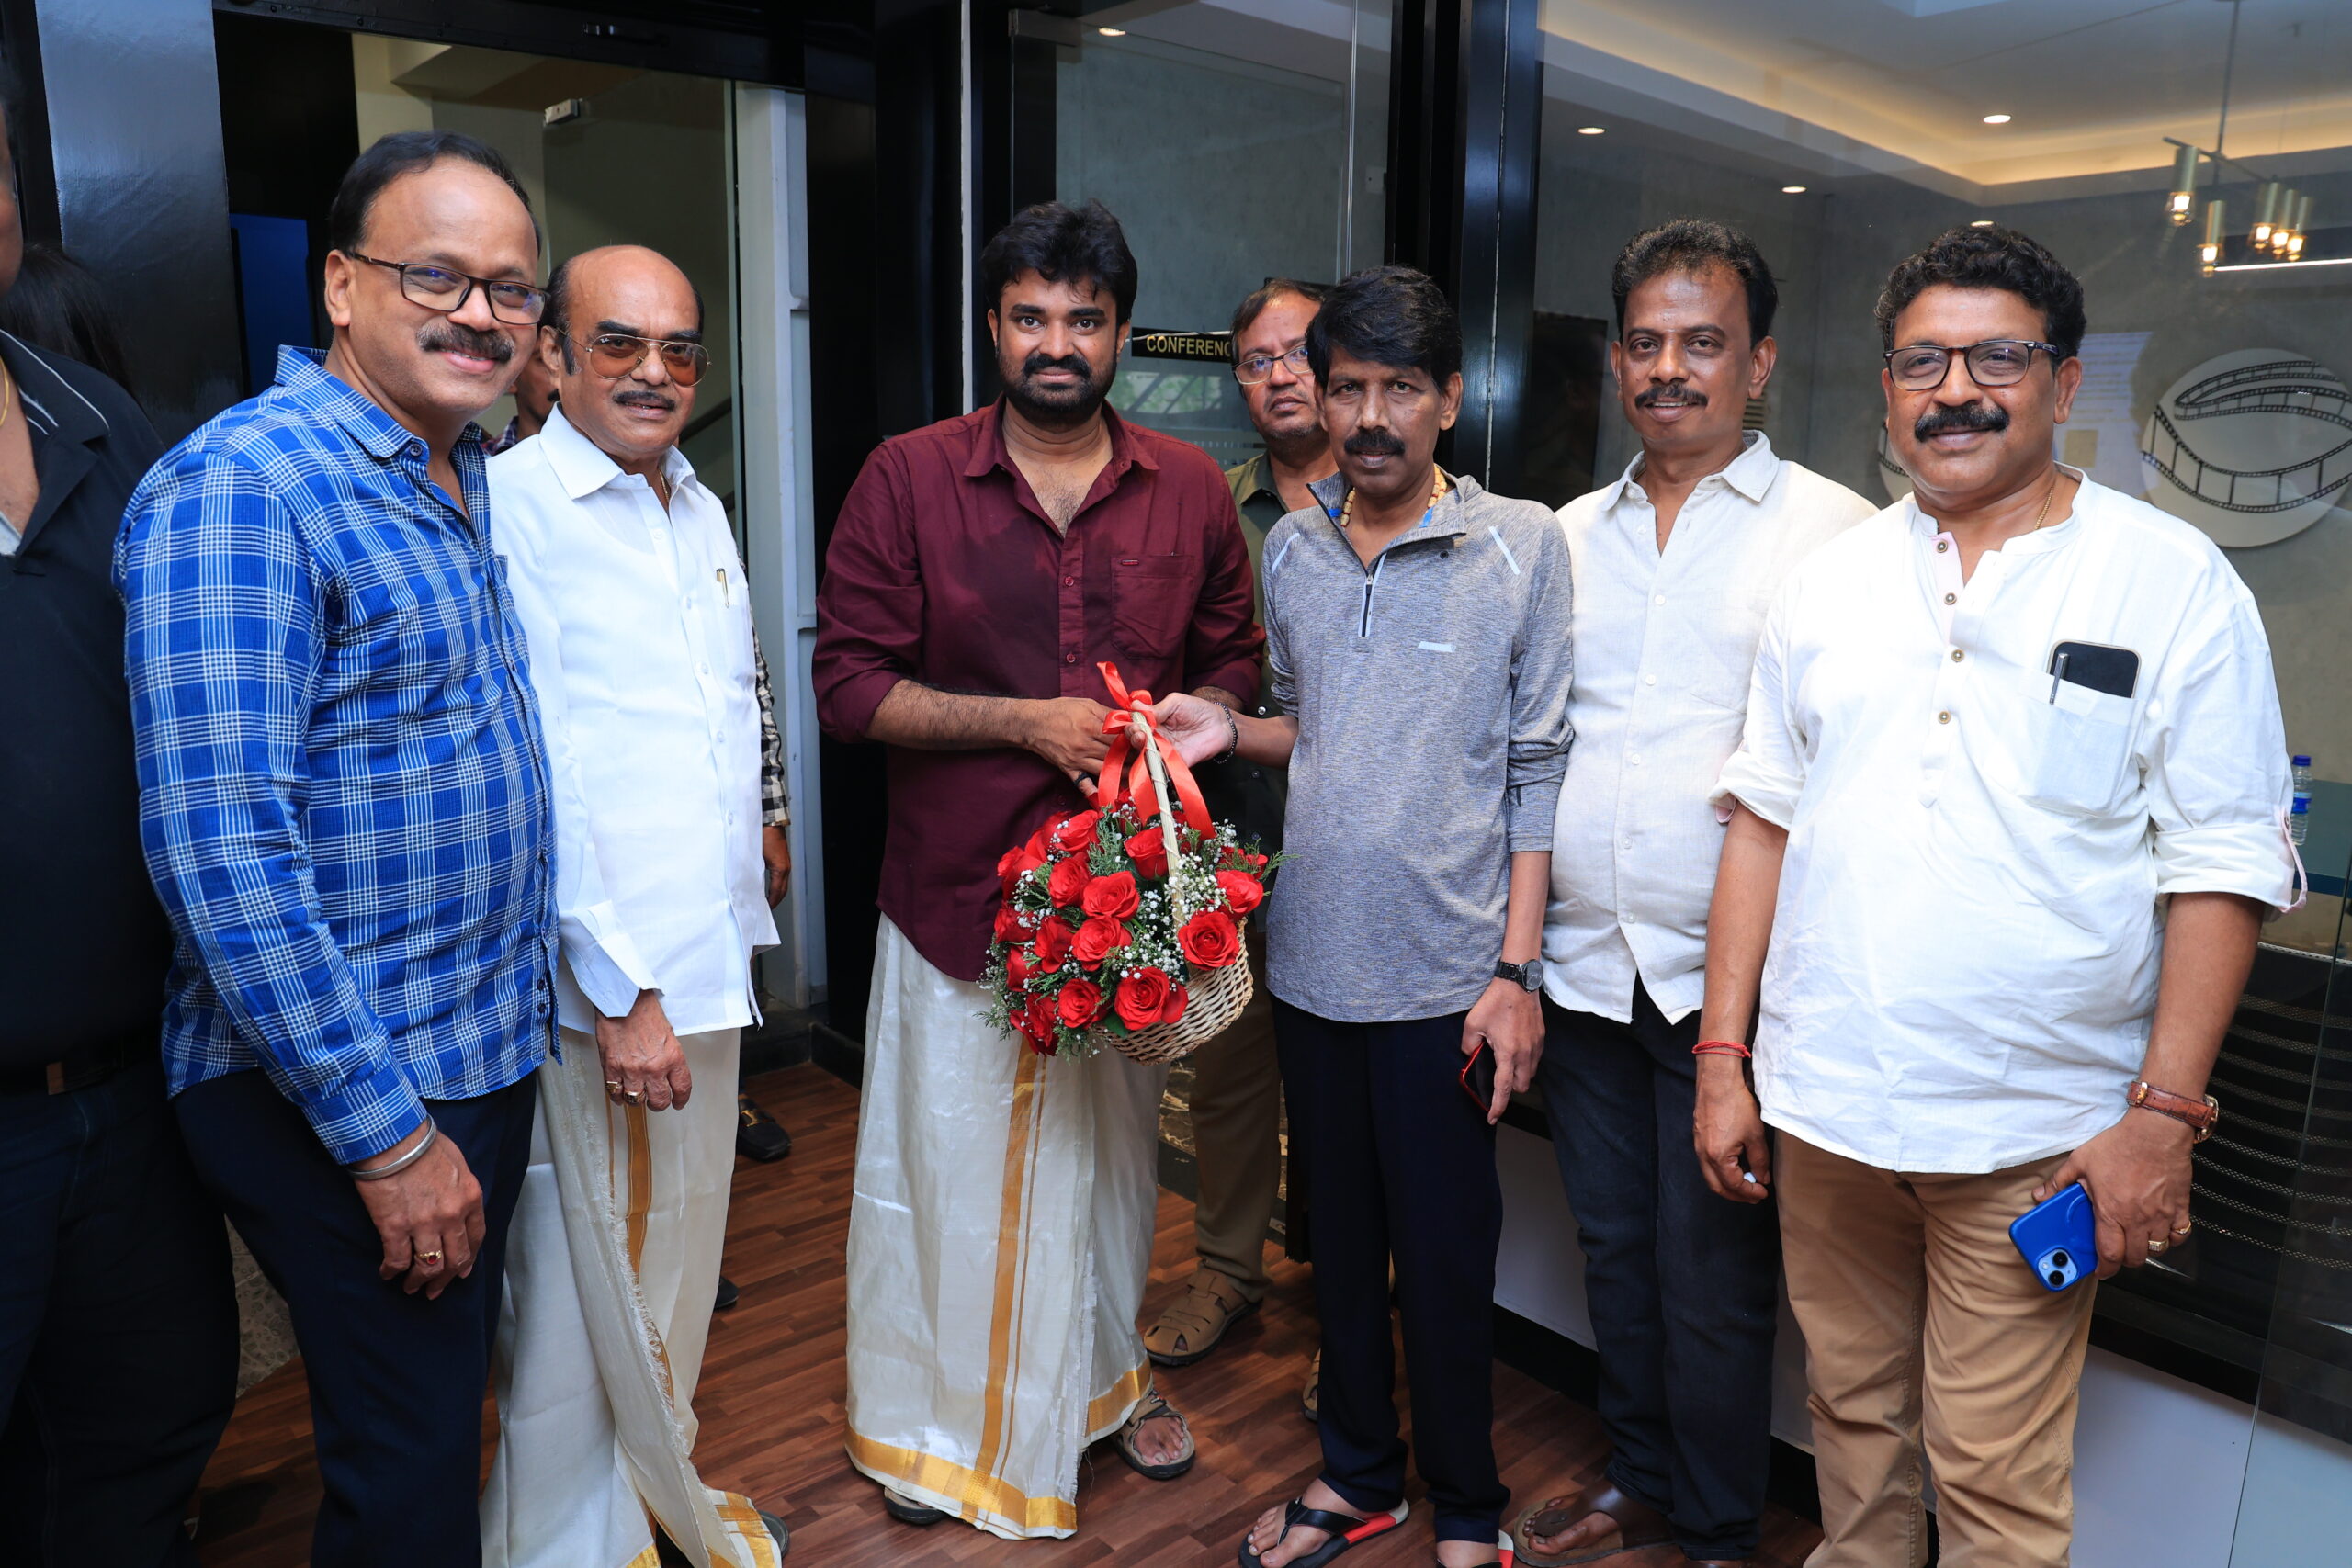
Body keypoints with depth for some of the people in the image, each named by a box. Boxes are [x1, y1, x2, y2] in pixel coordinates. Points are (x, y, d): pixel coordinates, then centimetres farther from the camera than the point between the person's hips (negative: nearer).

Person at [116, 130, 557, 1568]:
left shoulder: (472, 481, 9)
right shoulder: (238, 490, -17)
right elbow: (222, 850, -23)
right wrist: (388, 1132, -21)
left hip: (490, 1055, 8)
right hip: (338, 1097, -8)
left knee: (452, 1412, 23)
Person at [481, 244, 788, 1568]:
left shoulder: (702, 510, 13)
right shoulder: (506, 508, -11)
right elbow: (526, 776, -16)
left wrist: (739, 919, 16)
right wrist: (619, 986, -16)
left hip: (707, 963, 7)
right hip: (592, 987, -7)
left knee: (679, 1265, 20)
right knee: (583, 1295, 6)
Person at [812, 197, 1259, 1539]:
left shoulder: (1190, 491, 3)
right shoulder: (906, 480, -4)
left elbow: (1233, 661, 12)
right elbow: (850, 682, -8)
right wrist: (1025, 722, -17)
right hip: (959, 887, -2)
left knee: (1115, 1150, 18)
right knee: (947, 1158, 10)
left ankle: (1109, 1375, 43)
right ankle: (932, 1414, 34)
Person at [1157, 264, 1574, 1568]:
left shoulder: (1523, 544, -6)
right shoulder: (1290, 547, 6)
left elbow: (1539, 767, -6)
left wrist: (1517, 969, -10)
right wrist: (1228, 731, -4)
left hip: (1446, 970, -4)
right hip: (1314, 958, 4)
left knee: (1444, 1251, 8)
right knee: (1341, 1231, 18)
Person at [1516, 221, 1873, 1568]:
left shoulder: (1832, 531, -5)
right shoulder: (1571, 535, 10)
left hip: (1729, 978, -4)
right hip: (1584, 965, 5)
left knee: (1713, 1278, 7)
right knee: (1615, 1251, 18)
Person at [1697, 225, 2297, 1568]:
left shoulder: (2176, 582, -4)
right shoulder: (1831, 581, 6)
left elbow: (2222, 870, -5)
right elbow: (1764, 822, 7)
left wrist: (2164, 1114, -10)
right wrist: (1724, 1055, 4)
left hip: (2030, 1134, -3)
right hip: (1821, 1104, 4)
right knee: (1852, 1412, 19)